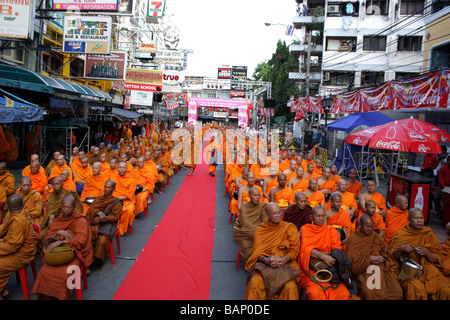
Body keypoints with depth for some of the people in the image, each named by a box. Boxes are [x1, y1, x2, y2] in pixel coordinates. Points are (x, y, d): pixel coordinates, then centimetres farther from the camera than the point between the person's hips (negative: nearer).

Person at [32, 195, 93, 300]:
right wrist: (59, 232, -12)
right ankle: (44, 297, -8)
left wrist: (60, 242, -22)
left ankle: (61, 297, -11)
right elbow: (47, 239, 8)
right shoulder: (56, 221, 15)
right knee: (44, 271, -23)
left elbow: (81, 240, -16)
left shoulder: (81, 221, -2)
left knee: (64, 273, -31)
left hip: (75, 253, -4)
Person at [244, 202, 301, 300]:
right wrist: (266, 260, -15)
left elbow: (294, 250, 7)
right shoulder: (260, 229, 14)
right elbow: (256, 250, 6)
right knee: (255, 283, -30)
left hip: (285, 264, 0)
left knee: (290, 288, -31)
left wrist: (283, 260, -13)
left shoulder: (289, 227, 12)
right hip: (264, 264, 1)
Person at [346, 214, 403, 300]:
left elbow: (385, 251, 20)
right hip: (362, 270, -4)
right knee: (370, 293, -31)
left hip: (380, 267, 4)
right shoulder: (352, 239, 2)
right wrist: (368, 259, -9)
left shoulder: (378, 237, 16)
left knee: (398, 292, -17)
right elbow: (351, 260, -3)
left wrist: (382, 258, -3)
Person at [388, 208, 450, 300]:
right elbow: (392, 255, 5)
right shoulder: (400, 235, 4)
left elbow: (436, 259, 8)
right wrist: (401, 249, -13)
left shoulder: (429, 234, 10)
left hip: (427, 267, 2)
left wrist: (426, 253, -12)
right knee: (415, 289, -32)